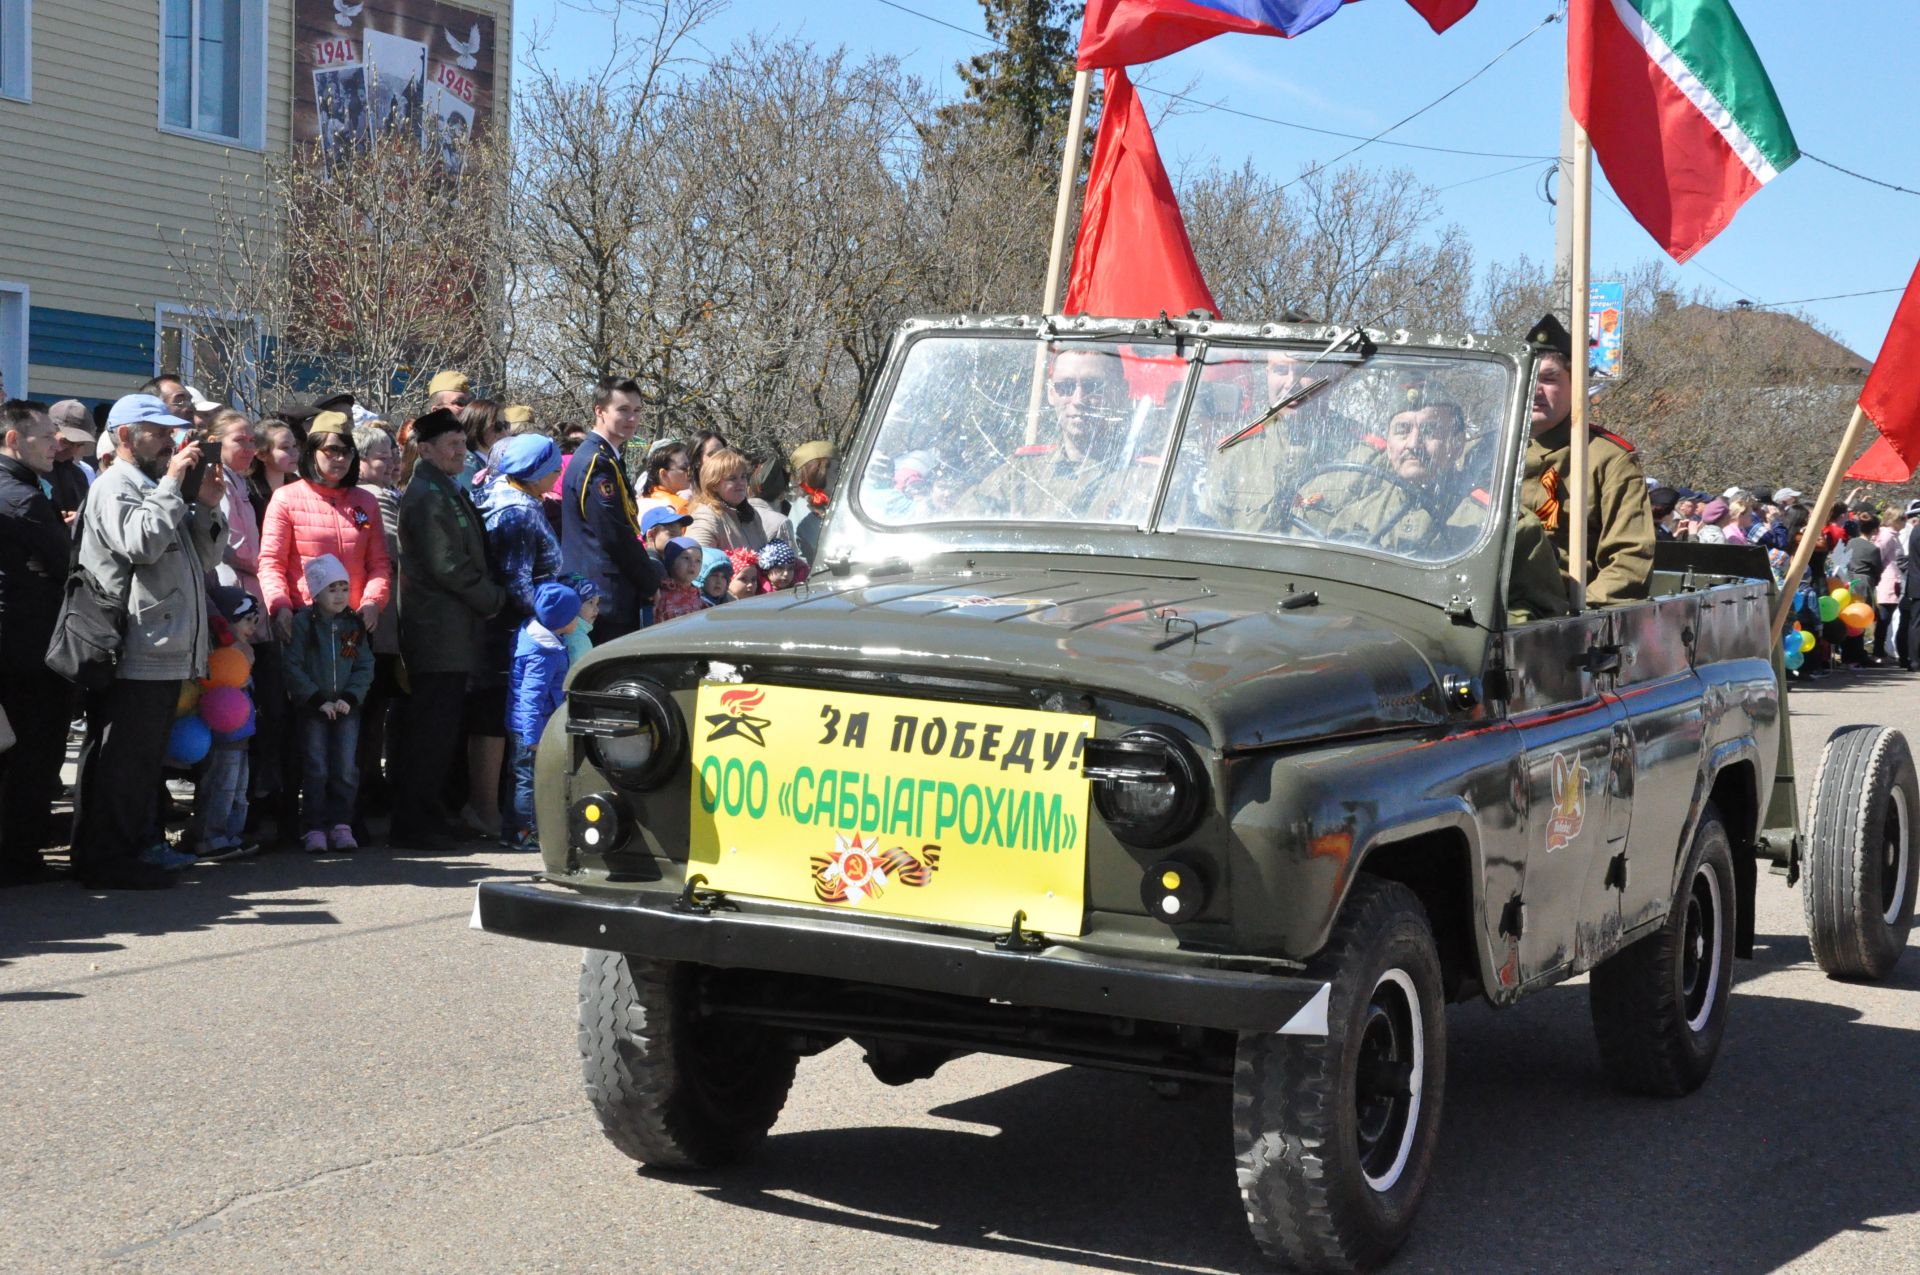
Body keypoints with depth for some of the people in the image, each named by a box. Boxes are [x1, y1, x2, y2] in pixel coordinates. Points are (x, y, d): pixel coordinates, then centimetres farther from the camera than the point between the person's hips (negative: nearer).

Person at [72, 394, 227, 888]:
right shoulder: (114, 486, -6)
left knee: (144, 756, 15)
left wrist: (206, 506, 5)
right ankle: (106, 860, -3)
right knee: (120, 758, -6)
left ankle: (142, 843, 22)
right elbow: (141, 542, -24)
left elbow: (206, 558, 21)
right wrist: (173, 486, -15)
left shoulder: (157, 489, 22)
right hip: (134, 655, -10)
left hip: (167, 652, 10)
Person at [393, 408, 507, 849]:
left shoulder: (451, 493, 21)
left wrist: (489, 596, 11)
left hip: (453, 630, 10)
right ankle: (414, 819, -4)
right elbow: (446, 565, -18)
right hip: (439, 630, -10)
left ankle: (423, 816, 17)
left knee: (437, 729, 12)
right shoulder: (426, 494, -11)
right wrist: (494, 599, -8)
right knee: (431, 728, -8)